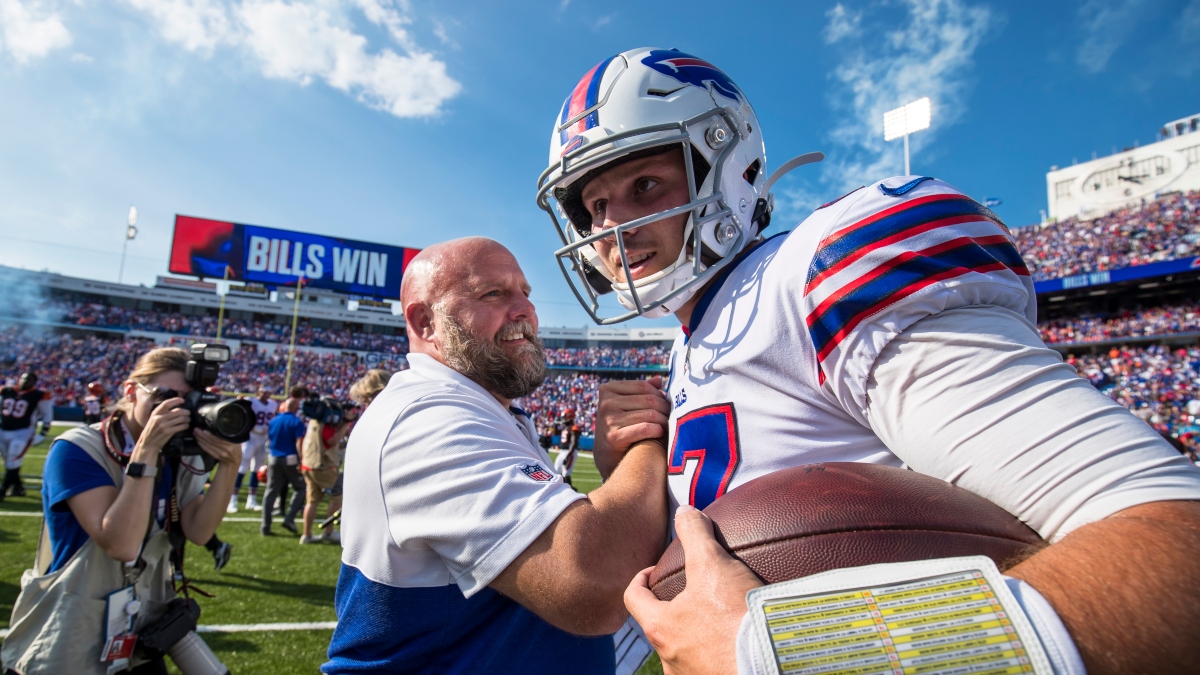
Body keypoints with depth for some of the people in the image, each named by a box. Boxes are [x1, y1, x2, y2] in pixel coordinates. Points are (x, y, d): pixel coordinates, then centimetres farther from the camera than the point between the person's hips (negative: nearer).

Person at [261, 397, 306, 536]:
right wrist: (301, 461, -19)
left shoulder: (273, 421, 7)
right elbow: (299, 443, -18)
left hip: (274, 459, 5)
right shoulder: (296, 422, -10)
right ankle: (289, 519, -3)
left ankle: (265, 526, 10)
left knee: (271, 492, 9)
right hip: (291, 459, -5)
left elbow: (270, 438, 15)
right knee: (299, 488, 9)